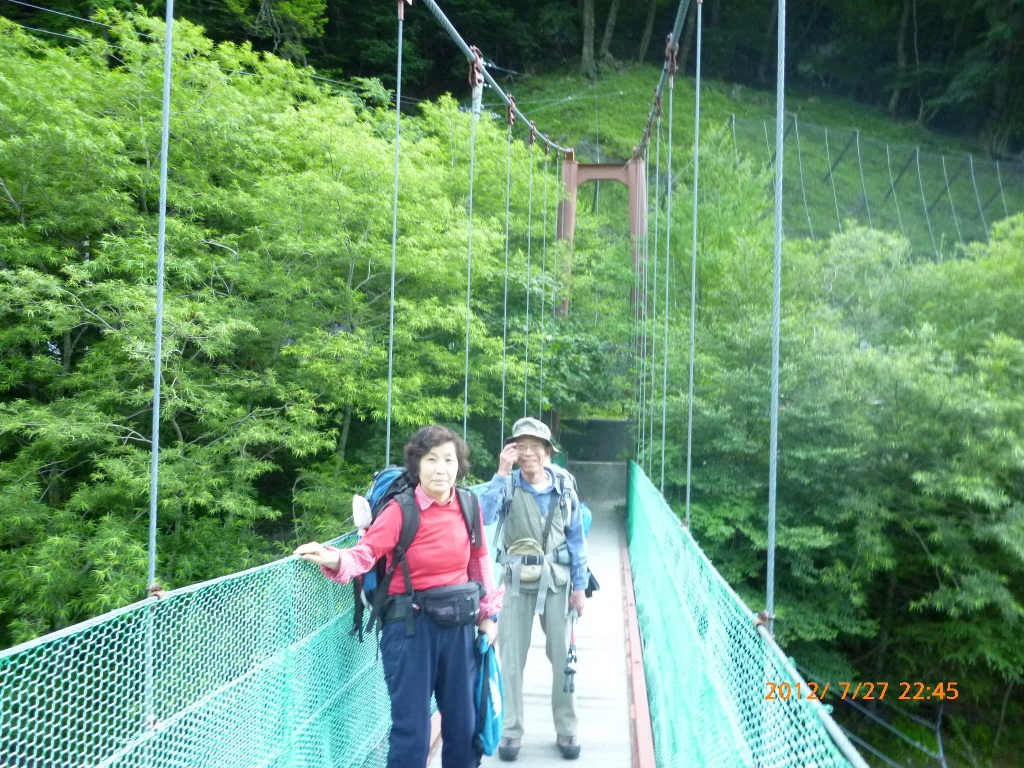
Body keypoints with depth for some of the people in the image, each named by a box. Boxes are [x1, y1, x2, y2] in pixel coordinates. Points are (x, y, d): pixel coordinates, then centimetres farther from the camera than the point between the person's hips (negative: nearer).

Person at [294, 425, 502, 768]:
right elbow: (364, 553, -21)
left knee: (464, 722, 15)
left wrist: (488, 614, 13)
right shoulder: (400, 510, -13)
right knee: (411, 730, 0)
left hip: (458, 624, 4)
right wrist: (332, 559, -42)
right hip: (411, 626, -4)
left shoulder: (469, 507, 0)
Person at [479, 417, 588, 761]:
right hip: (517, 581, -1)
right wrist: (501, 473, -27)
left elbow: (576, 538, 3)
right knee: (512, 657, 5)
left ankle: (567, 730, 23)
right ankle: (511, 731, 17)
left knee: (562, 655, 8)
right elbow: (482, 517, -25)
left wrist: (579, 586, 2)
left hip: (556, 581, 1)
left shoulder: (564, 486, -3)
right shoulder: (508, 484, -7)